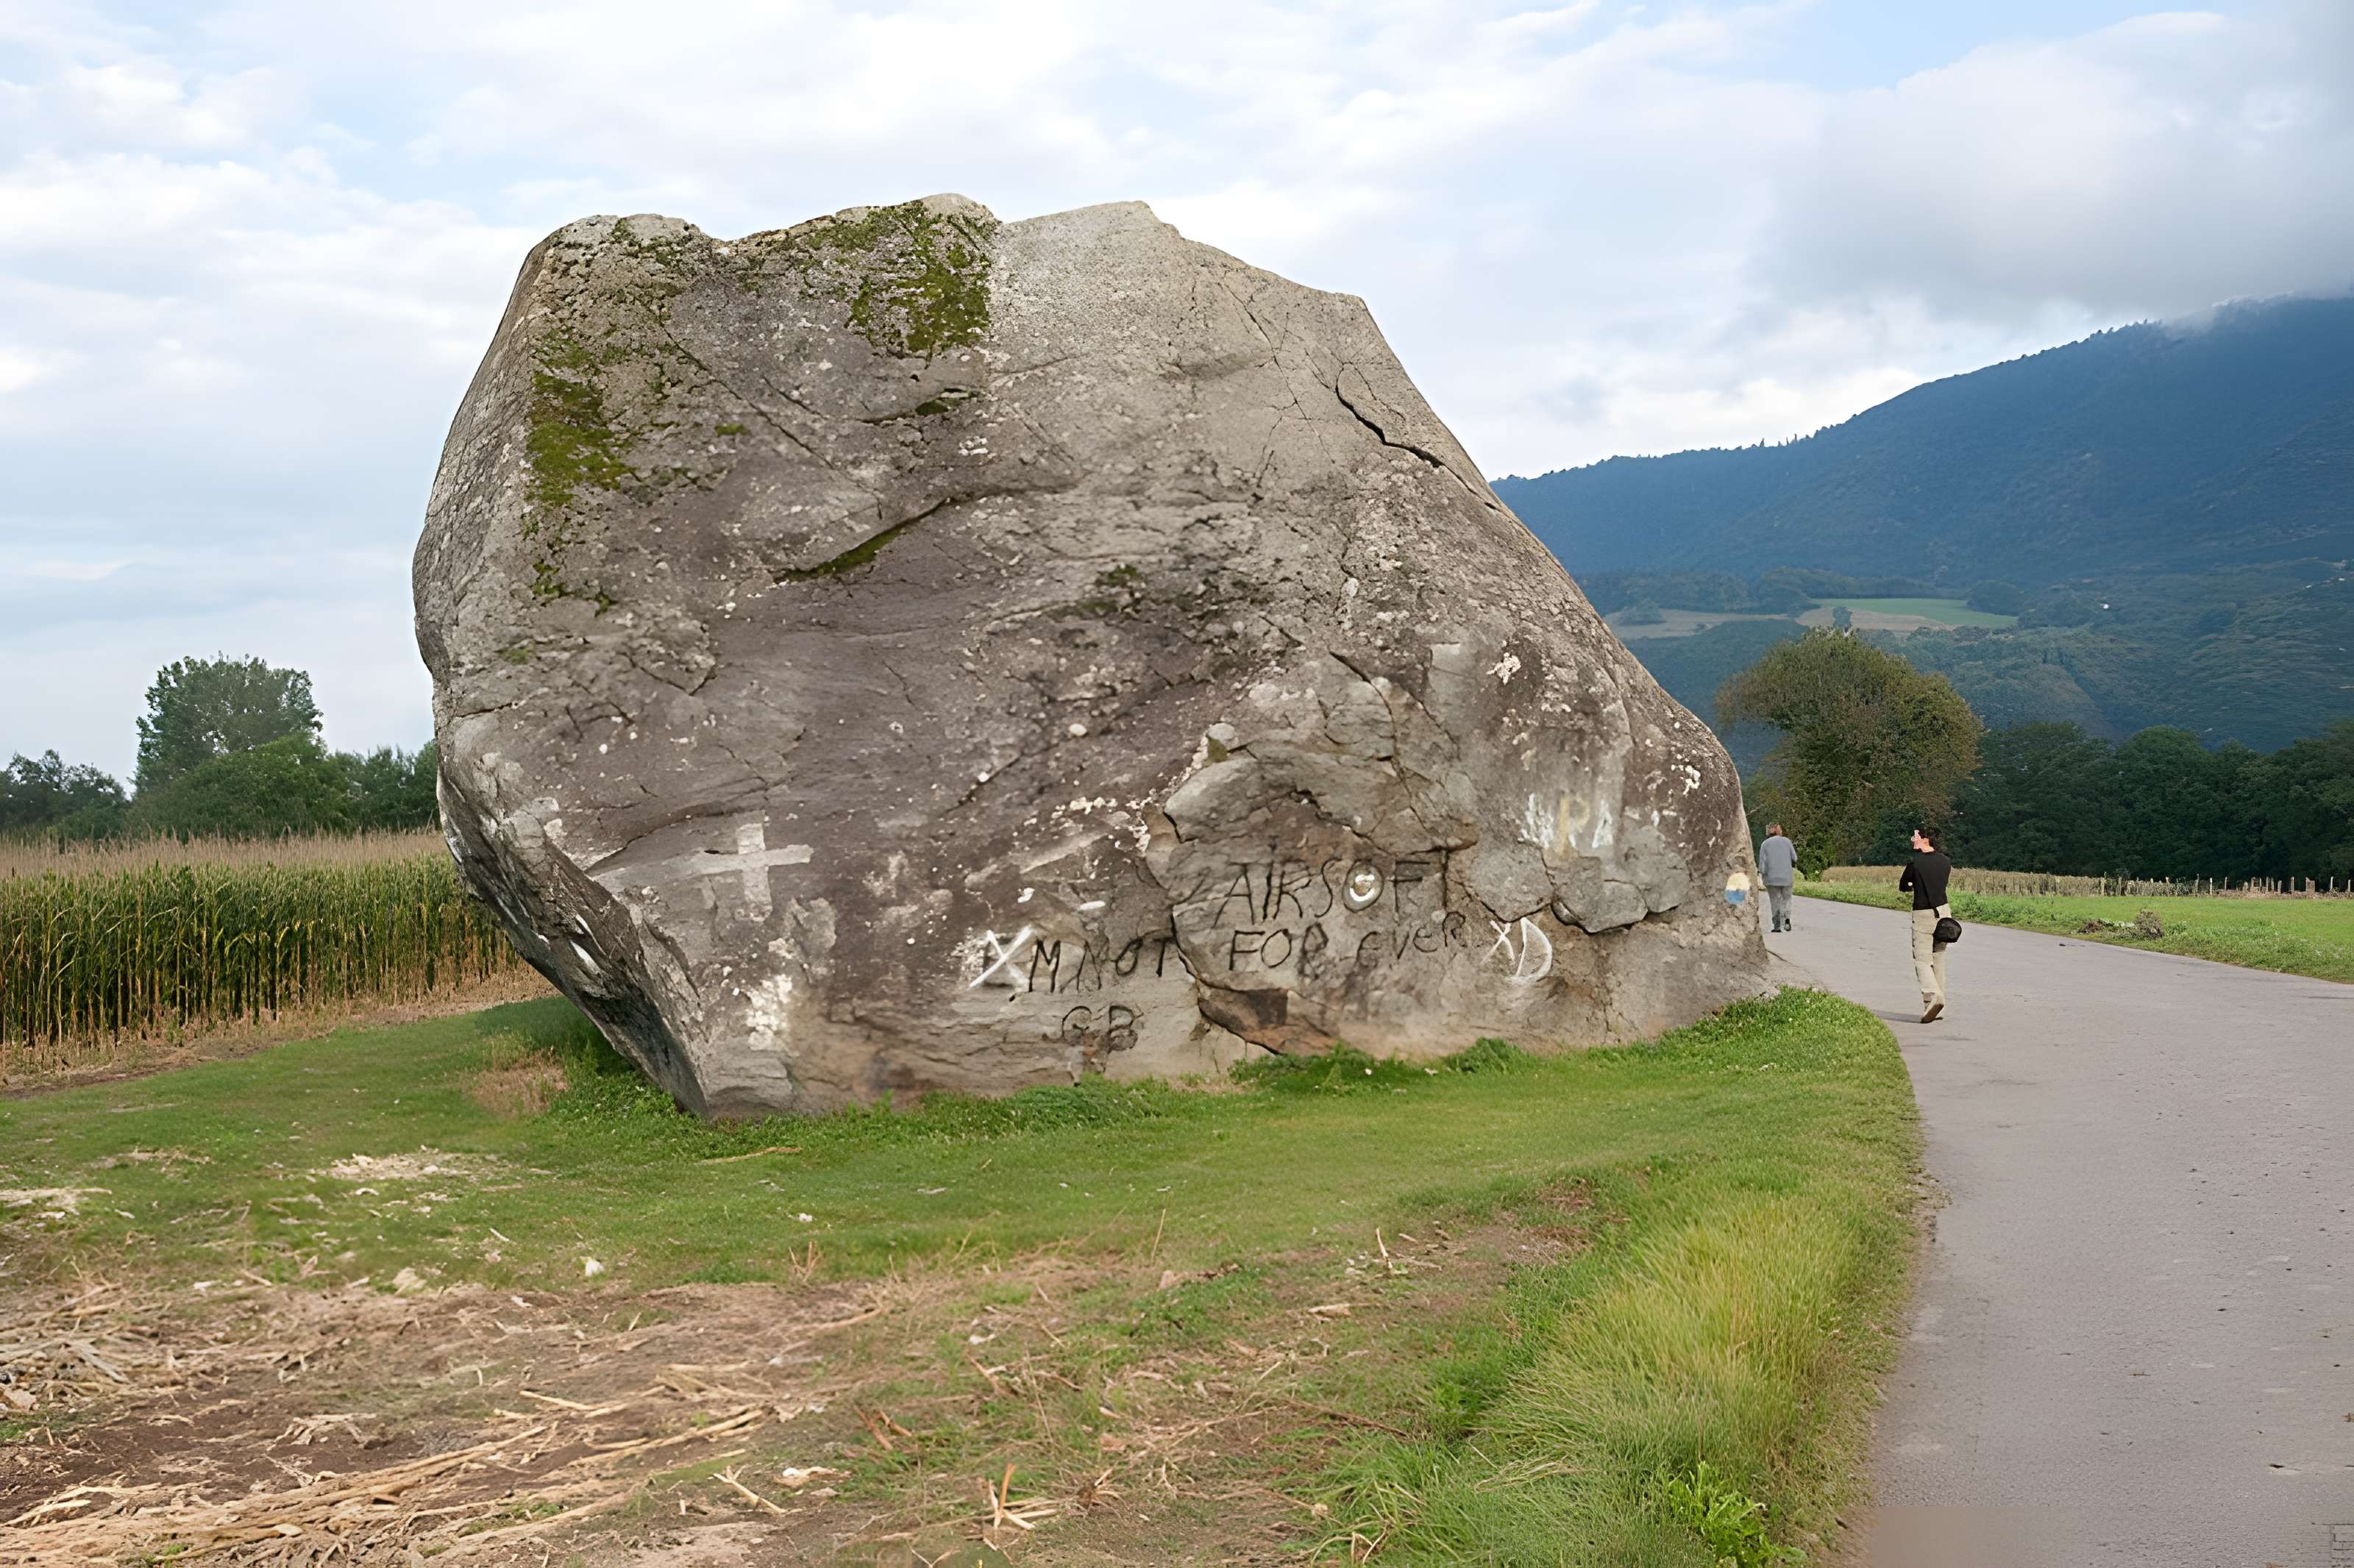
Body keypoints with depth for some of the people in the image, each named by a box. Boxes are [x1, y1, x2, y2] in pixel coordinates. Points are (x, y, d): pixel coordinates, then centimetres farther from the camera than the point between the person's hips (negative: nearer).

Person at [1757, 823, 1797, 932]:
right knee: (1786, 899, 14)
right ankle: (1786, 917, -10)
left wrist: (1760, 875, -7)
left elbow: (1762, 861, -6)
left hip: (1771, 877, -1)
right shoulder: (1787, 841, 4)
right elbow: (1794, 858, 3)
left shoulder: (1765, 844, 1)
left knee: (1775, 901, 6)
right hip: (1787, 876, 1)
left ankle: (1778, 925, 0)